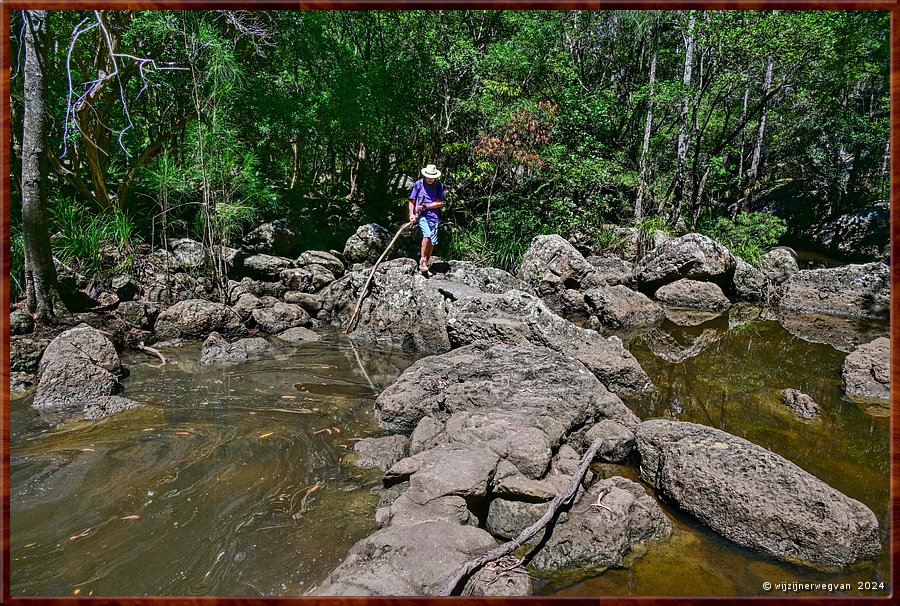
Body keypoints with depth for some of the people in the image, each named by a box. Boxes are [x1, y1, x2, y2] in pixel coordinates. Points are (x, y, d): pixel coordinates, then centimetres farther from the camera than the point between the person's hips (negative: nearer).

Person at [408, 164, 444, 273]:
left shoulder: (439, 186, 5)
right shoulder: (418, 184, 3)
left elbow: (439, 203, 0)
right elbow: (412, 201, 6)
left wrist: (425, 206, -8)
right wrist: (411, 215, -6)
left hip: (434, 216, 3)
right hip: (421, 215, -3)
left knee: (432, 243, 1)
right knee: (427, 235, -25)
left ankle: (425, 264, 14)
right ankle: (422, 260, -13)